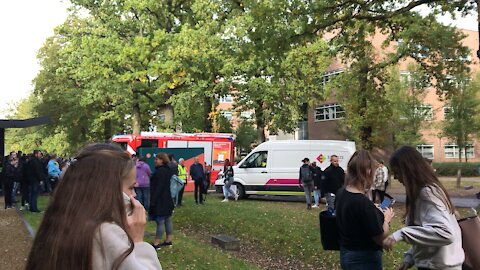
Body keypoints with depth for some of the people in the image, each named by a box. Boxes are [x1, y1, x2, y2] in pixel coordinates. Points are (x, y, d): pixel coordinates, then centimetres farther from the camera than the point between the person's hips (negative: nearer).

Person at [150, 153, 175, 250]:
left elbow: (158, 187, -22)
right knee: (168, 220, 13)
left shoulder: (160, 171, -17)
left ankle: (156, 243, -4)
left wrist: (153, 201, -20)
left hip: (160, 201, -10)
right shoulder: (169, 170, 13)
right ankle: (169, 240, 20)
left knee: (160, 221, -7)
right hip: (168, 200, 10)